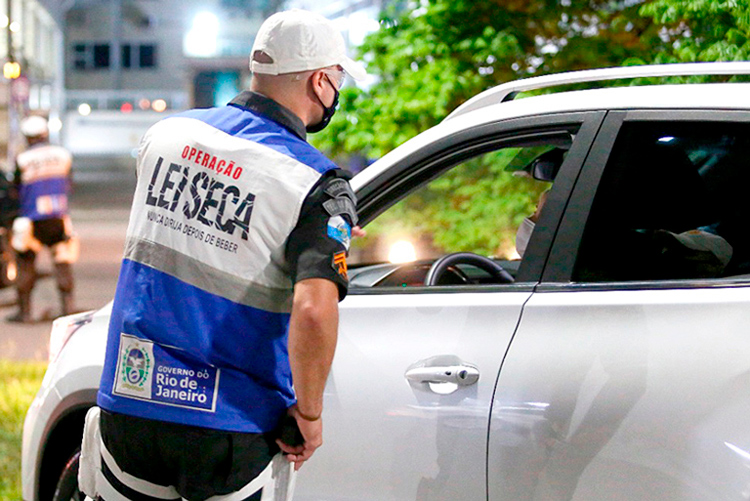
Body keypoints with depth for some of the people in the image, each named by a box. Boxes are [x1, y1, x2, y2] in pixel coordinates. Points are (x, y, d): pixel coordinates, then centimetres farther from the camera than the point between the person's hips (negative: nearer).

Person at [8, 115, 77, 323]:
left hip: (33, 219, -3)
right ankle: (68, 306, 8)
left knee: (26, 263, 7)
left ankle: (24, 311, 8)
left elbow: (16, 188, 0)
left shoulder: (23, 160, -10)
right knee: (63, 262, 10)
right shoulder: (63, 155, 0)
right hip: (59, 218, 3)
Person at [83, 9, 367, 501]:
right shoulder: (319, 186, -12)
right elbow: (314, 311, -27)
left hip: (128, 402, 4)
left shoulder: (169, 133, 5)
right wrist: (309, 414, -11)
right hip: (229, 432, -4)